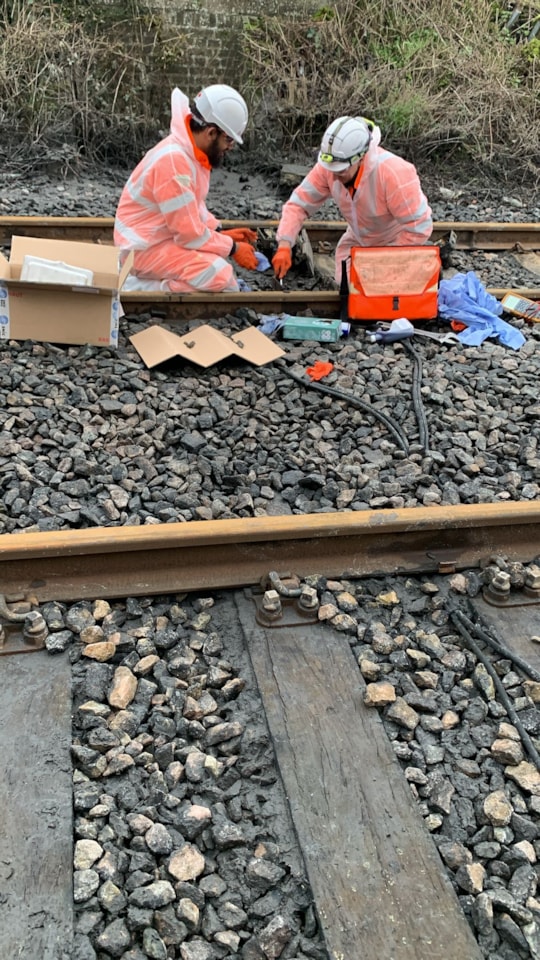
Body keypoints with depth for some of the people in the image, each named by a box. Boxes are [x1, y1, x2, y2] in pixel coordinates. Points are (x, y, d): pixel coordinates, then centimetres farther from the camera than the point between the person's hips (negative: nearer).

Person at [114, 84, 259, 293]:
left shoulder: (192, 150, 4)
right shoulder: (173, 160, -26)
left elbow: (196, 208, 18)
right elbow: (190, 233, -24)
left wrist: (221, 232, 4)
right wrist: (233, 248, -13)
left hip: (168, 236, 10)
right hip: (145, 247, -10)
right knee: (221, 276, -23)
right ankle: (137, 288, -11)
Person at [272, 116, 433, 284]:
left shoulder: (394, 174, -38)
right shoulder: (329, 167, -23)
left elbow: (419, 228, -33)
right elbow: (299, 204, -17)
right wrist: (284, 246, -32)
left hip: (397, 242, -5)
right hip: (358, 240, 5)